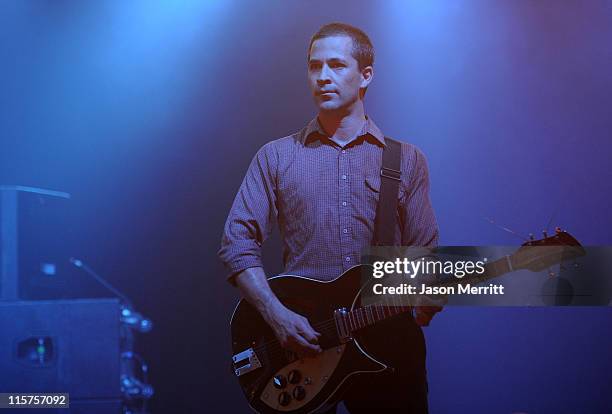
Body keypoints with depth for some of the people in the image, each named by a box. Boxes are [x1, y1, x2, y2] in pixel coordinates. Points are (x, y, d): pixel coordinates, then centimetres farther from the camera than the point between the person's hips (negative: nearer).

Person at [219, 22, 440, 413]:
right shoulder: (277, 156, 4)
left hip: (387, 336, 1)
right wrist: (277, 315, -13)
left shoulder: (406, 159, 7)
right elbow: (237, 242, 0)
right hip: (298, 337, 0)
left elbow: (423, 252, 7)